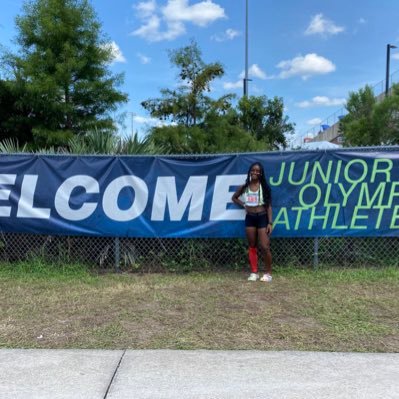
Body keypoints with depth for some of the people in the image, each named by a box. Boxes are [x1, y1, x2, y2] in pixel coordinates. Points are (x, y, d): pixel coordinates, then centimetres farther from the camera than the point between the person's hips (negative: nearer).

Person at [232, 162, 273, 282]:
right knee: (252, 246, 9)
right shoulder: (244, 187, 5)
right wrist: (243, 205, 4)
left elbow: (268, 206, -3)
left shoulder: (264, 187, -2)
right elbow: (234, 198, 20)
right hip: (249, 218, 3)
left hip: (262, 217, -3)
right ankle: (254, 272, 18)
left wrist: (270, 222, -10)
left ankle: (268, 273, 7)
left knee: (264, 246, -8)